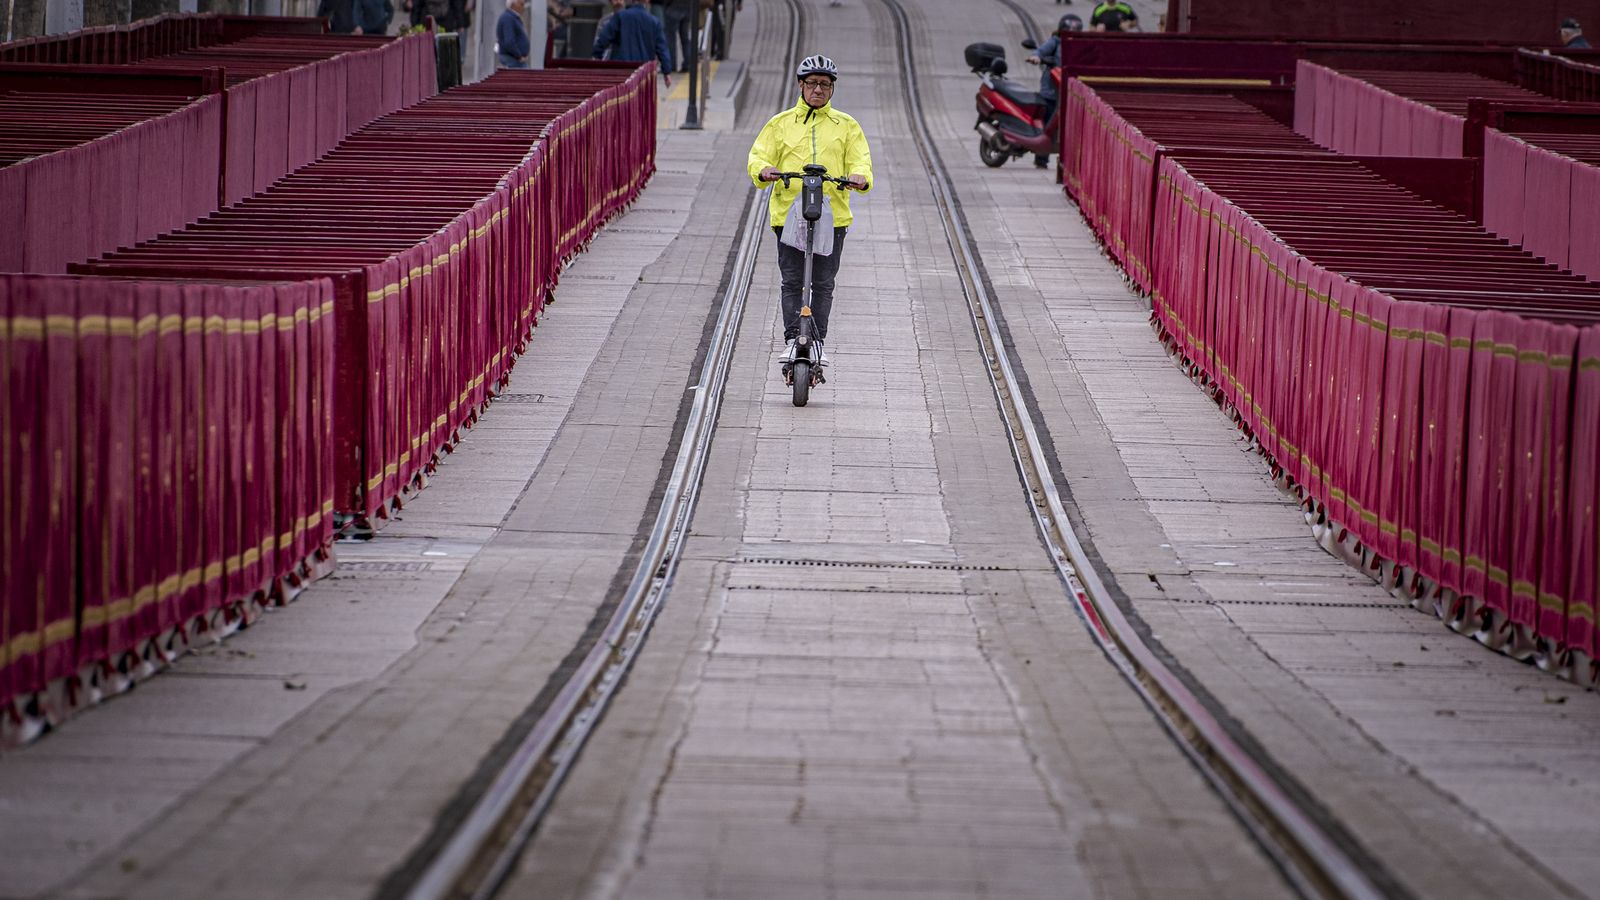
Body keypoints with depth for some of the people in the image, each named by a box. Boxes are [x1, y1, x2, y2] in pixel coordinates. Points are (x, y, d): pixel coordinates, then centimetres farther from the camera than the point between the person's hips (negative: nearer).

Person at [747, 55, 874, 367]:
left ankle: (818, 341, 8)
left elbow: (860, 160, 7)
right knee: (792, 281, -5)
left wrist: (860, 177, -17)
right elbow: (759, 155, 8)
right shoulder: (780, 124, 12)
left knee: (823, 283, 2)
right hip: (788, 211, 0)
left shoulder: (846, 126, 13)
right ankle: (792, 340, -4)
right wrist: (764, 170, -16)